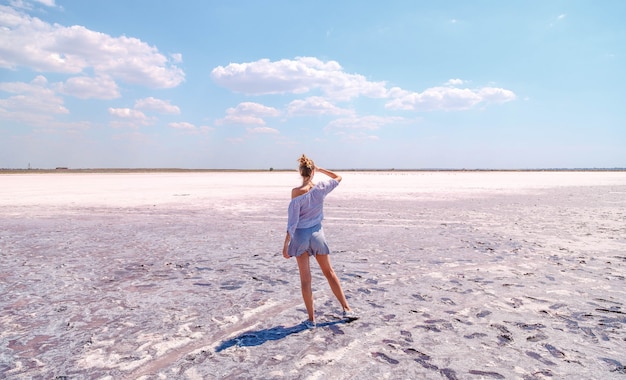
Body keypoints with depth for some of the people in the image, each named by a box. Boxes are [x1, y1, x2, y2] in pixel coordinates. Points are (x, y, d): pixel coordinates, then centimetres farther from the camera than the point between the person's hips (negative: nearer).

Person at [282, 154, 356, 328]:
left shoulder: (296, 192, -16)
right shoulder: (320, 188, -8)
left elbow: (292, 221, -15)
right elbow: (338, 178, 14)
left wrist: (286, 244, -8)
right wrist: (321, 169, 11)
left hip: (300, 235, -2)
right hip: (317, 234, 3)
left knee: (305, 278, 7)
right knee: (329, 272, 19)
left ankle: (311, 318, 15)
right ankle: (347, 308, 25)